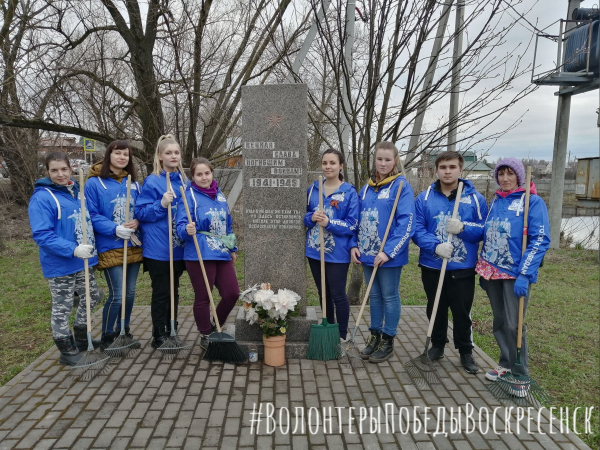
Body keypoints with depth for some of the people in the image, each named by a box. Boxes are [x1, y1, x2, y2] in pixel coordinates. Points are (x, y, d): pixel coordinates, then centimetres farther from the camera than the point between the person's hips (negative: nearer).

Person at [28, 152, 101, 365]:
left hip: (83, 259, 7)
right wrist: (72, 250, -31)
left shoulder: (77, 192, 6)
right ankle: (67, 351, 24)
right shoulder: (42, 198, -16)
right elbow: (42, 235, -22)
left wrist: (90, 247, 8)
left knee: (92, 297, 19)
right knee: (62, 308, 8)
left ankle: (81, 339, 39)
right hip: (60, 264, -7)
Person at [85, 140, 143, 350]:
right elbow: (91, 215, -9)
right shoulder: (94, 183, -6)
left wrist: (137, 222, -10)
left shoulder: (134, 183, 9)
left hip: (134, 245, 5)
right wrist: (115, 229, -21)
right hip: (110, 246, -5)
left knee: (130, 292, 12)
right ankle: (107, 337, 16)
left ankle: (124, 331, 31)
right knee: (117, 295, -5)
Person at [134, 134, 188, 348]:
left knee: (173, 291, 16)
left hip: (178, 248, 6)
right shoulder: (152, 182, -9)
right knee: (161, 293, 3)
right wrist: (161, 204, -23)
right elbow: (140, 212, -10)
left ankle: (172, 332, 29)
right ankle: (159, 336, 18)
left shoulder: (184, 181, 9)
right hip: (158, 249, -5)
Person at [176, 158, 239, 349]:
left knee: (232, 293, 6)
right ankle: (206, 336, 25)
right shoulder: (190, 195, -7)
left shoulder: (219, 195, 11)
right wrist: (187, 230, -37)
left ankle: (216, 327, 30)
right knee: (203, 298, 5)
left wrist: (233, 249, 23)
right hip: (200, 255, -6)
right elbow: (181, 225, -14)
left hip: (222, 254, 6)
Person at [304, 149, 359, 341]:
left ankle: (342, 336, 21)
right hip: (315, 250, 5)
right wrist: (311, 218, -11)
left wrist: (328, 222, -23)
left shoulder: (349, 192, -7)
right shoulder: (313, 188, 6)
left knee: (338, 295, 4)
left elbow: (353, 224, -10)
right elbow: (304, 216, 11)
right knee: (323, 293, 16)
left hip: (337, 253, -5)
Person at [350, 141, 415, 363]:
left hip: (389, 255, -6)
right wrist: (354, 245, 2)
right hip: (367, 253, 6)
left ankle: (388, 341, 22)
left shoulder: (401, 186, -9)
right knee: (374, 295, 16)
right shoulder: (366, 188, 10)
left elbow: (406, 223, -17)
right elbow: (359, 220, 14)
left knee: (389, 297, 8)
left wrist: (388, 251, -21)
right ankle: (374, 336, 30)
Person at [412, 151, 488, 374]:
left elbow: (485, 230, -1)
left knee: (462, 311, 8)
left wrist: (463, 228, -20)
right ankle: (437, 345, 36)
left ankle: (466, 352, 28)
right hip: (432, 267, 1)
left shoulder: (475, 198, -2)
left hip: (463, 268, -1)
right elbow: (417, 230, -5)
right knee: (436, 309, 16)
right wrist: (436, 246, -21)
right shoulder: (424, 198, -1)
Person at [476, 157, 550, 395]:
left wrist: (525, 274, -20)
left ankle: (520, 374, 17)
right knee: (499, 322, 14)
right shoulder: (495, 202, 10)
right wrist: (483, 270, 15)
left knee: (513, 325, -1)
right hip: (492, 272, 5)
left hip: (515, 274, -5)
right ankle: (506, 365, 31)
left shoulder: (533, 202, -7)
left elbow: (540, 240, -13)